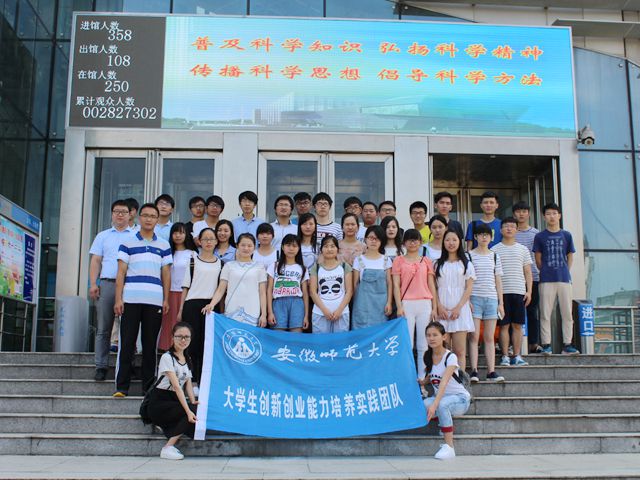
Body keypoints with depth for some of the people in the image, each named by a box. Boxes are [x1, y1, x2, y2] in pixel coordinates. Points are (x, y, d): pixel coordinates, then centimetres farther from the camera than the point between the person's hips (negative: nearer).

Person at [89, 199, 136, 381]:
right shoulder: (103, 236, 18)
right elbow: (95, 261, 13)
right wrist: (93, 284, 1)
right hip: (106, 284, 2)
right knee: (103, 328, 1)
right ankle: (101, 366, 5)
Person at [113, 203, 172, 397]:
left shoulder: (164, 246, 13)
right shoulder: (127, 244, 8)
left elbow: (166, 274, 12)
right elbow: (121, 272, 5)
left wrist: (166, 299, 4)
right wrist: (118, 299, -3)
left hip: (154, 301, 1)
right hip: (131, 299, -1)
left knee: (150, 344, 5)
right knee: (127, 343, -1)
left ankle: (148, 386, 11)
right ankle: (122, 386, 3)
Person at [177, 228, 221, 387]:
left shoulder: (220, 263, 13)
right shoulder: (192, 260, 8)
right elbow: (186, 286, 6)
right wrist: (181, 309, 0)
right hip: (193, 304, -2)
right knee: (193, 342, -4)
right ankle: (192, 381, 2)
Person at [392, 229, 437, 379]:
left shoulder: (426, 261, 13)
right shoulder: (399, 261, 7)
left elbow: (431, 285, 12)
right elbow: (396, 285, 1)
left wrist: (435, 307, 6)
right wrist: (399, 306, -8)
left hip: (425, 304, 2)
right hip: (407, 304, -2)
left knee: (423, 344, 4)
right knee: (407, 343, -3)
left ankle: (422, 376, 11)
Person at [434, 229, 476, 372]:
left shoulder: (466, 264, 10)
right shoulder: (438, 264, 13)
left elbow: (469, 288, 3)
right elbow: (433, 288, 8)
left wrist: (458, 308, -9)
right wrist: (439, 307, -6)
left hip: (460, 310, -1)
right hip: (442, 310, 1)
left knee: (460, 351, -5)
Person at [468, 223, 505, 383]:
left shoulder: (495, 256, 13)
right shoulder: (469, 255, 2)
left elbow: (498, 280, 14)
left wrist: (501, 303, 9)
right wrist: (467, 300, -9)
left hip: (491, 299, 3)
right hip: (475, 298, -3)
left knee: (489, 337, 5)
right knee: (474, 336, -6)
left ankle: (491, 371, 5)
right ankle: (474, 371, -6)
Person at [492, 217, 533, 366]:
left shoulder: (523, 249, 12)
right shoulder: (494, 250, 6)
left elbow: (528, 273, 11)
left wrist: (529, 291, 2)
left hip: (519, 292, 2)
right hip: (501, 292, -2)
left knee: (517, 325, 3)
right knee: (504, 325, 0)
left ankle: (517, 356, 9)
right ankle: (505, 356, 5)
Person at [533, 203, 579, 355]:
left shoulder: (566, 235, 8)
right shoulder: (540, 237, 3)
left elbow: (570, 257, 13)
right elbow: (538, 259, 6)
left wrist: (565, 273, 6)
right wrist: (546, 272, 3)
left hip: (564, 279, 2)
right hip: (546, 280, -2)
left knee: (567, 313, 3)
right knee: (545, 314, -1)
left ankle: (567, 344, 11)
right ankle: (546, 344, 5)